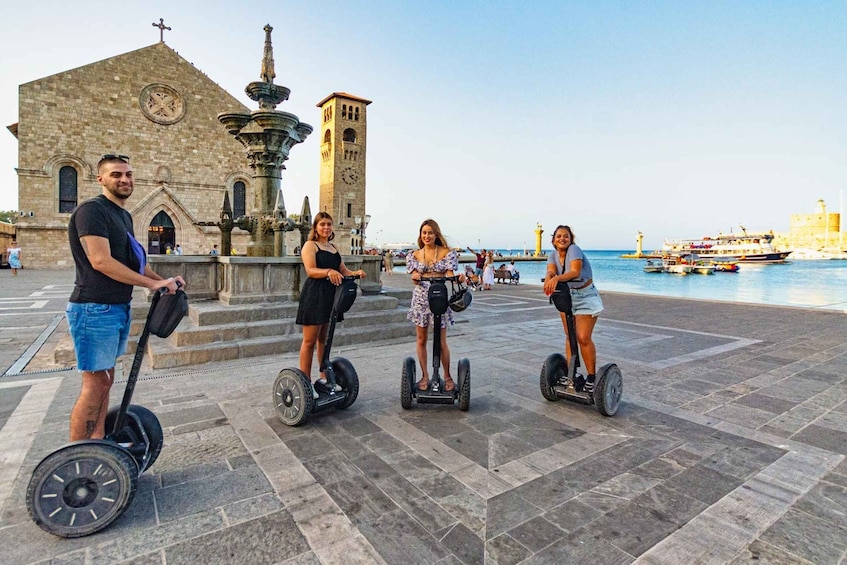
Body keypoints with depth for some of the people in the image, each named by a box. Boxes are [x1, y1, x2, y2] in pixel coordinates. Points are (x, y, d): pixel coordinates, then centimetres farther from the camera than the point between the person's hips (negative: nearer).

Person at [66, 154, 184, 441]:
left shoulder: (124, 215, 16)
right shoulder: (92, 210, -13)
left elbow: (132, 261, 22)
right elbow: (101, 261, -23)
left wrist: (164, 281, 10)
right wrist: (153, 284, -23)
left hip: (118, 308, 9)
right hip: (94, 310, -9)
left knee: (105, 379, 15)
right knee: (95, 383, -5)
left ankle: (98, 442, 27)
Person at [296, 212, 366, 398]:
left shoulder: (333, 248, 19)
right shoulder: (310, 245, -2)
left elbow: (343, 271, 15)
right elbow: (310, 270, -17)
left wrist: (356, 273, -6)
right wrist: (329, 271, -35)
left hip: (330, 296, 7)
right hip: (314, 296, -7)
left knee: (324, 339, 14)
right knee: (310, 340, -3)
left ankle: (324, 378, 23)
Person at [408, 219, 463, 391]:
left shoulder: (447, 253, 1)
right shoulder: (415, 255, 7)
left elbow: (449, 275, -7)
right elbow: (415, 280, 3)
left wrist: (459, 278, -29)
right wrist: (415, 277, -21)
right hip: (421, 298, 3)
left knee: (441, 341, 1)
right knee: (421, 339, 7)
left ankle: (447, 376, 18)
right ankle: (425, 376, 21)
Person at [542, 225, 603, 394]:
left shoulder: (574, 249, -19)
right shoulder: (553, 255, -1)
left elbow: (575, 272, -35)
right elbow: (551, 271, -22)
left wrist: (556, 278, -51)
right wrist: (548, 279, -45)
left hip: (585, 297, -6)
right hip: (566, 297, 6)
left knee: (583, 338, -11)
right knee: (569, 337, 6)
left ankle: (591, 377, 3)